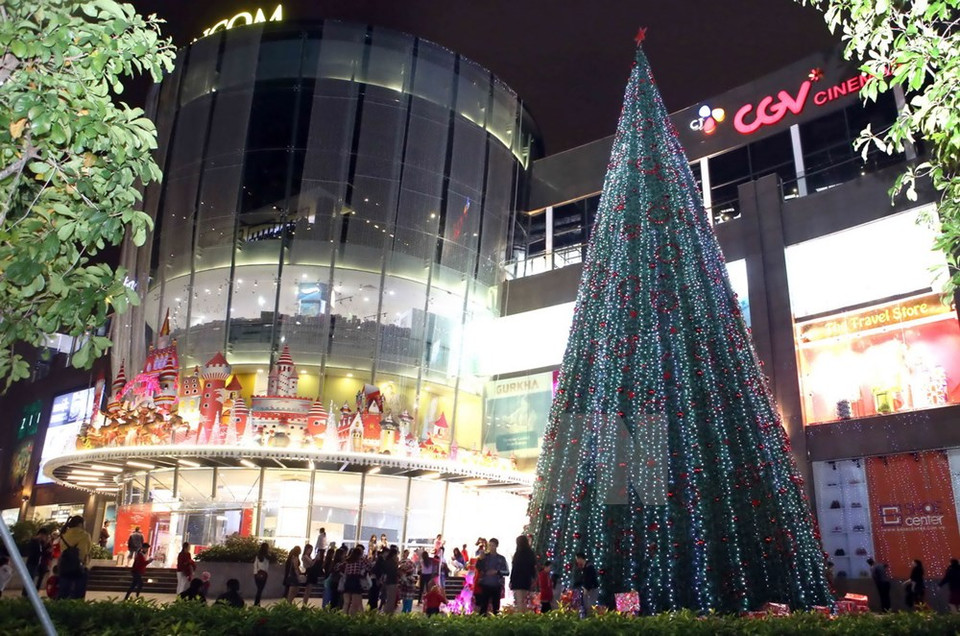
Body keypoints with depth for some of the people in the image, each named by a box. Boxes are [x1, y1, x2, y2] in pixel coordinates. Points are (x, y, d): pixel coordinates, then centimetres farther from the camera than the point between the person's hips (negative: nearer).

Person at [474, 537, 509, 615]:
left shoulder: (501, 558, 6)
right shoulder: (484, 556, 6)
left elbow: (507, 572, 2)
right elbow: (478, 568, -4)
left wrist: (497, 572, -11)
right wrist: (480, 559, -19)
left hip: (496, 585, 0)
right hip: (485, 585, 0)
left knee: (496, 606, 4)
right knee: (483, 605, -3)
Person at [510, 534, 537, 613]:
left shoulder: (518, 554, -11)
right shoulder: (531, 554, 8)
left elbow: (514, 568, -11)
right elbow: (534, 567, 11)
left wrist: (511, 581, -7)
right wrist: (533, 579, 17)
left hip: (518, 581, -6)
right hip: (527, 581, 6)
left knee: (519, 602, -8)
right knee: (525, 602, 14)